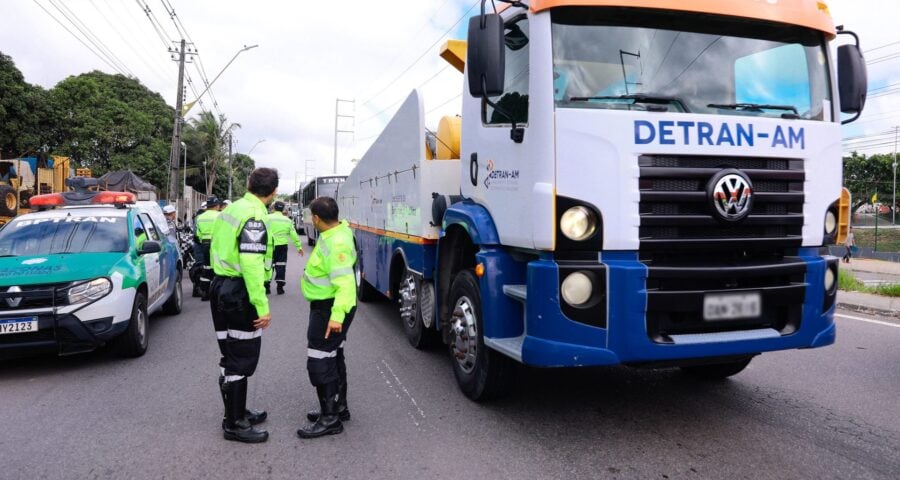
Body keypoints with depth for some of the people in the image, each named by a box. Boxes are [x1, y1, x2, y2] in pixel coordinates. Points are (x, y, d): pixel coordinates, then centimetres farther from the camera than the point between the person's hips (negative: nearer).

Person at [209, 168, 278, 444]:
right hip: (239, 294, -10)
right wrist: (262, 306, -24)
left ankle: (237, 413, 31)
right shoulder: (254, 218, -19)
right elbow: (251, 265, -26)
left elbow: (218, 248, 15)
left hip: (221, 288, 10)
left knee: (231, 357, 18)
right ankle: (234, 425, 9)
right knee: (241, 361, 0)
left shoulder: (231, 209, 10)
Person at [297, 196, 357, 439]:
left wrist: (337, 314, -42)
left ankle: (330, 419, 2)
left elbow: (345, 282, -35)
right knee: (333, 358, 20)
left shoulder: (337, 243, -26)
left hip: (328, 309, -11)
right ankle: (339, 407, 34)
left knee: (320, 362, -6)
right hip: (326, 306, 11)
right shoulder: (336, 231, 6)